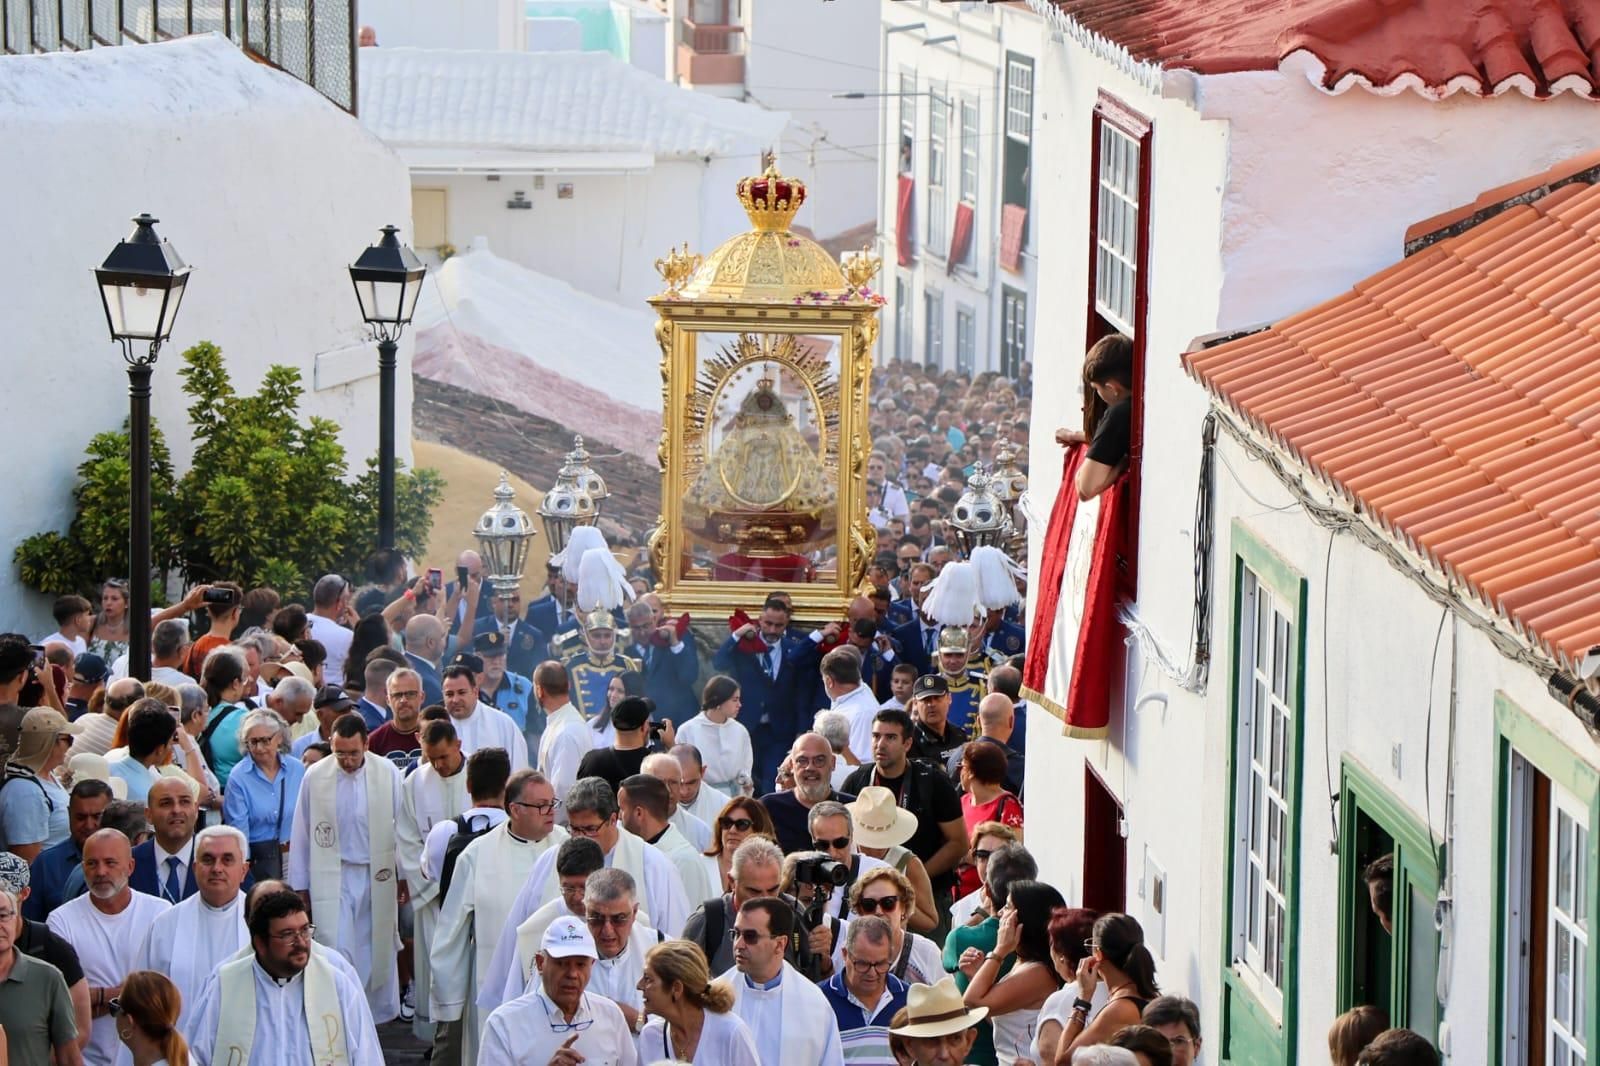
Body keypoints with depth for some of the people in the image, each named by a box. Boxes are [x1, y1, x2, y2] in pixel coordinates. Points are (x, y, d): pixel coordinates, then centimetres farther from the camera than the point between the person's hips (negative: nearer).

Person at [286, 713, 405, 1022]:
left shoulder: (388, 774, -3)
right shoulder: (315, 777, -4)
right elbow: (301, 835, 3)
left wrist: (404, 877, 6)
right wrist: (300, 886, 4)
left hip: (378, 876, 1)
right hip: (332, 878, -1)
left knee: (378, 950, 8)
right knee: (336, 949, -10)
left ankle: (379, 1017, 22)